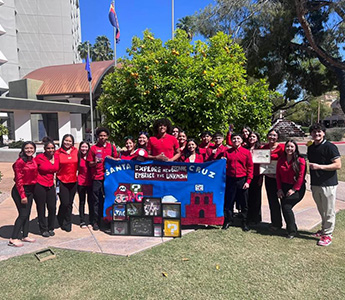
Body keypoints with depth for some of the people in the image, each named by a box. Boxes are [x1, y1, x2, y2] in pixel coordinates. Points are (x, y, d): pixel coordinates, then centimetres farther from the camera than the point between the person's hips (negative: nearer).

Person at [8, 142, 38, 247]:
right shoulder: (20, 161, -16)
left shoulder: (33, 160, 6)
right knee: (23, 214, -6)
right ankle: (13, 239, 4)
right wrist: (22, 195, -17)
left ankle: (25, 236, 23)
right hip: (20, 191, -7)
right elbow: (19, 180, -16)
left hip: (30, 190, 7)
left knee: (27, 214, 12)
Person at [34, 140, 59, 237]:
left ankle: (51, 228, 24)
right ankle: (44, 230, 21)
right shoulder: (39, 157, -12)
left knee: (52, 208, 6)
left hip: (50, 186, 4)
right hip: (39, 186, -4)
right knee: (41, 209, 6)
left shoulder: (56, 157, 2)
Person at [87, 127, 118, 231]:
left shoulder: (112, 147, 8)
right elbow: (90, 163, 6)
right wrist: (95, 162, -15)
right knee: (97, 200, 3)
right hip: (97, 177, -1)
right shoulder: (93, 148, 4)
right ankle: (96, 222, 13)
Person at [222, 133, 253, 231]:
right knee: (228, 201, 6)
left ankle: (244, 222, 20)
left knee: (244, 203, 6)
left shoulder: (247, 152, 3)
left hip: (242, 180, -1)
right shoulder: (227, 152, 7)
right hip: (230, 180, 1)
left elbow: (250, 167, 2)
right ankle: (228, 220, 20)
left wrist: (248, 181, -5)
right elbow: (225, 166, 13)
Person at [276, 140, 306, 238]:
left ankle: (292, 231, 1)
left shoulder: (300, 160, -8)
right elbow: (278, 175, 8)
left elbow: (301, 177, -10)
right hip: (284, 187, 5)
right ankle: (290, 228, 23)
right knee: (284, 208, 3)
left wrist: (294, 189, -12)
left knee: (286, 207, -15)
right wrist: (279, 189, 1)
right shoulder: (281, 160, 7)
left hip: (297, 189, -5)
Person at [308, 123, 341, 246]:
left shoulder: (330, 147, -11)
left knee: (329, 211, 2)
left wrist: (319, 166, -23)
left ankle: (328, 234, 12)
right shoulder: (310, 148, 12)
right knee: (321, 210, 18)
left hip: (328, 184, -6)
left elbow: (338, 165, -16)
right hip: (315, 184, 7)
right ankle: (324, 229, 32)